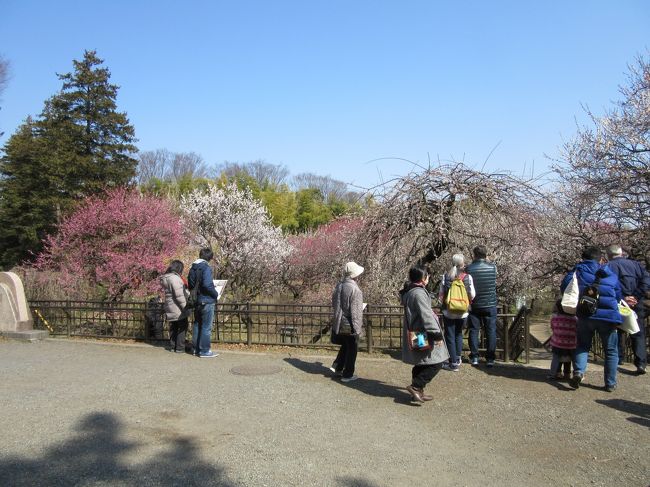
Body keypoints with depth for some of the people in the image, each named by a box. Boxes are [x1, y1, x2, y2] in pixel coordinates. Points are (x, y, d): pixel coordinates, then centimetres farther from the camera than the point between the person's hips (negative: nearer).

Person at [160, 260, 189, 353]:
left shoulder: (166, 278, 13)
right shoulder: (175, 278, -19)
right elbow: (179, 295, -22)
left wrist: (187, 291, 22)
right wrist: (185, 307, -17)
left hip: (170, 308, 9)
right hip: (178, 308, -9)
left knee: (173, 328, 16)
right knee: (182, 327, 0)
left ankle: (173, 346, 22)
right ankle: (180, 348, 3)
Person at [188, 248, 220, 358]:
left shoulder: (193, 268, 9)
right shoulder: (206, 268, -16)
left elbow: (190, 285, 13)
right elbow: (207, 284, -25)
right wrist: (216, 294, -11)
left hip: (197, 301, 8)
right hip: (207, 301, -8)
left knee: (197, 325, 16)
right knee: (206, 327, -1)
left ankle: (196, 348, 25)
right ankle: (204, 351, 3)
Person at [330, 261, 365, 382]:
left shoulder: (338, 286, 1)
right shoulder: (354, 289, -22)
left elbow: (333, 303, 12)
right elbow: (356, 312, -21)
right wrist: (358, 328, -13)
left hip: (339, 323, 7)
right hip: (350, 325, -7)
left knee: (345, 346, 26)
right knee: (352, 350, 9)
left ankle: (337, 367, 23)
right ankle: (347, 375, 18)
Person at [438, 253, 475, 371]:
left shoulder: (445, 276, -8)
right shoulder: (467, 277, -10)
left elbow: (441, 294, -5)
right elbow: (472, 295, -6)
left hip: (448, 312, -1)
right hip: (463, 312, 1)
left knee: (450, 336, 8)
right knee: (458, 334, 23)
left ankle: (453, 363, 9)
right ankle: (458, 358, 29)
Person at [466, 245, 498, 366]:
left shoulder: (469, 268, -10)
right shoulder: (492, 267, -6)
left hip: (474, 305, 0)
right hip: (490, 305, 1)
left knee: (474, 330, 8)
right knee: (491, 331, 7)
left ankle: (474, 357, 9)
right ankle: (490, 358, 8)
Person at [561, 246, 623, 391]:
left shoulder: (577, 272, 7)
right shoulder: (611, 275, 13)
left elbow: (564, 288, 2)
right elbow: (619, 296, 20)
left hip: (585, 315, 0)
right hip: (608, 315, 0)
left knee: (583, 346, 15)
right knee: (611, 350, 13)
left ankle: (578, 371, -9)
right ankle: (610, 383, 14)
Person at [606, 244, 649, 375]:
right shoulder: (634, 264, 8)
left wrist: (622, 298, -12)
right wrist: (636, 297, -10)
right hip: (636, 304, 1)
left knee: (618, 332, 14)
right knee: (638, 334, 6)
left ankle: (618, 359, 18)